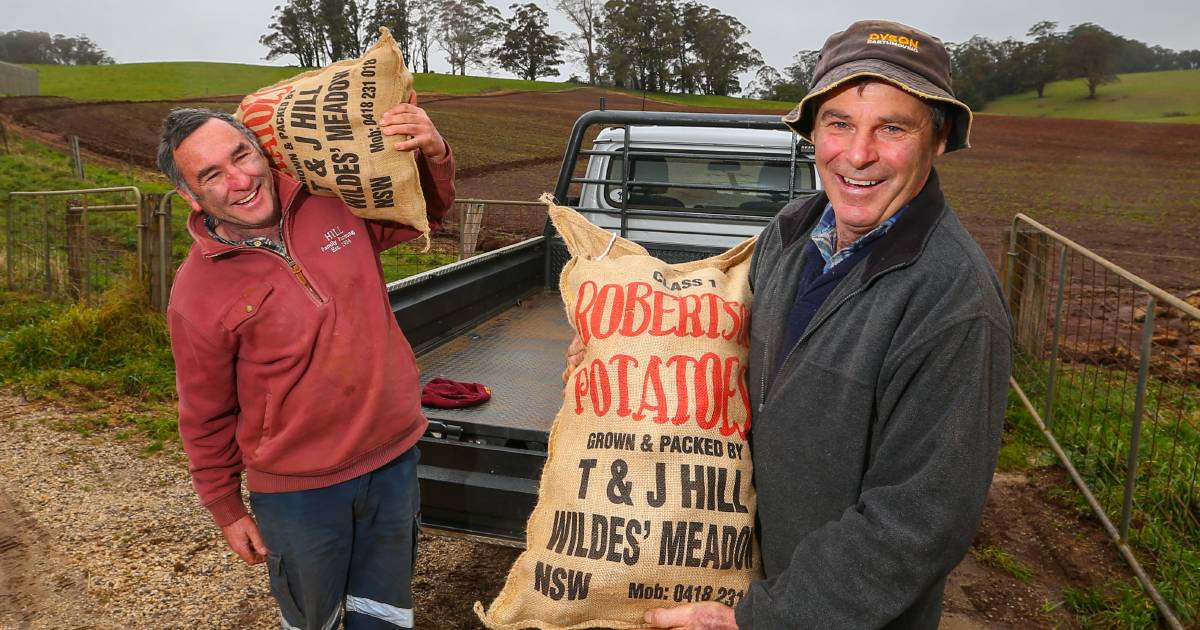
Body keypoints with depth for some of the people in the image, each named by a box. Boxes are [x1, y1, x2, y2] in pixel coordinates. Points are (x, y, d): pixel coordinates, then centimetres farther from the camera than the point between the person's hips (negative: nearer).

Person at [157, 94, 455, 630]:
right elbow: (206, 418, -4)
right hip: (298, 489, -3)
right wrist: (227, 511, 6)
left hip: (394, 459, 3)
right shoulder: (196, 294, -15)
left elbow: (424, 213, 11)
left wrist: (434, 155, -11)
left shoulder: (334, 203, -6)